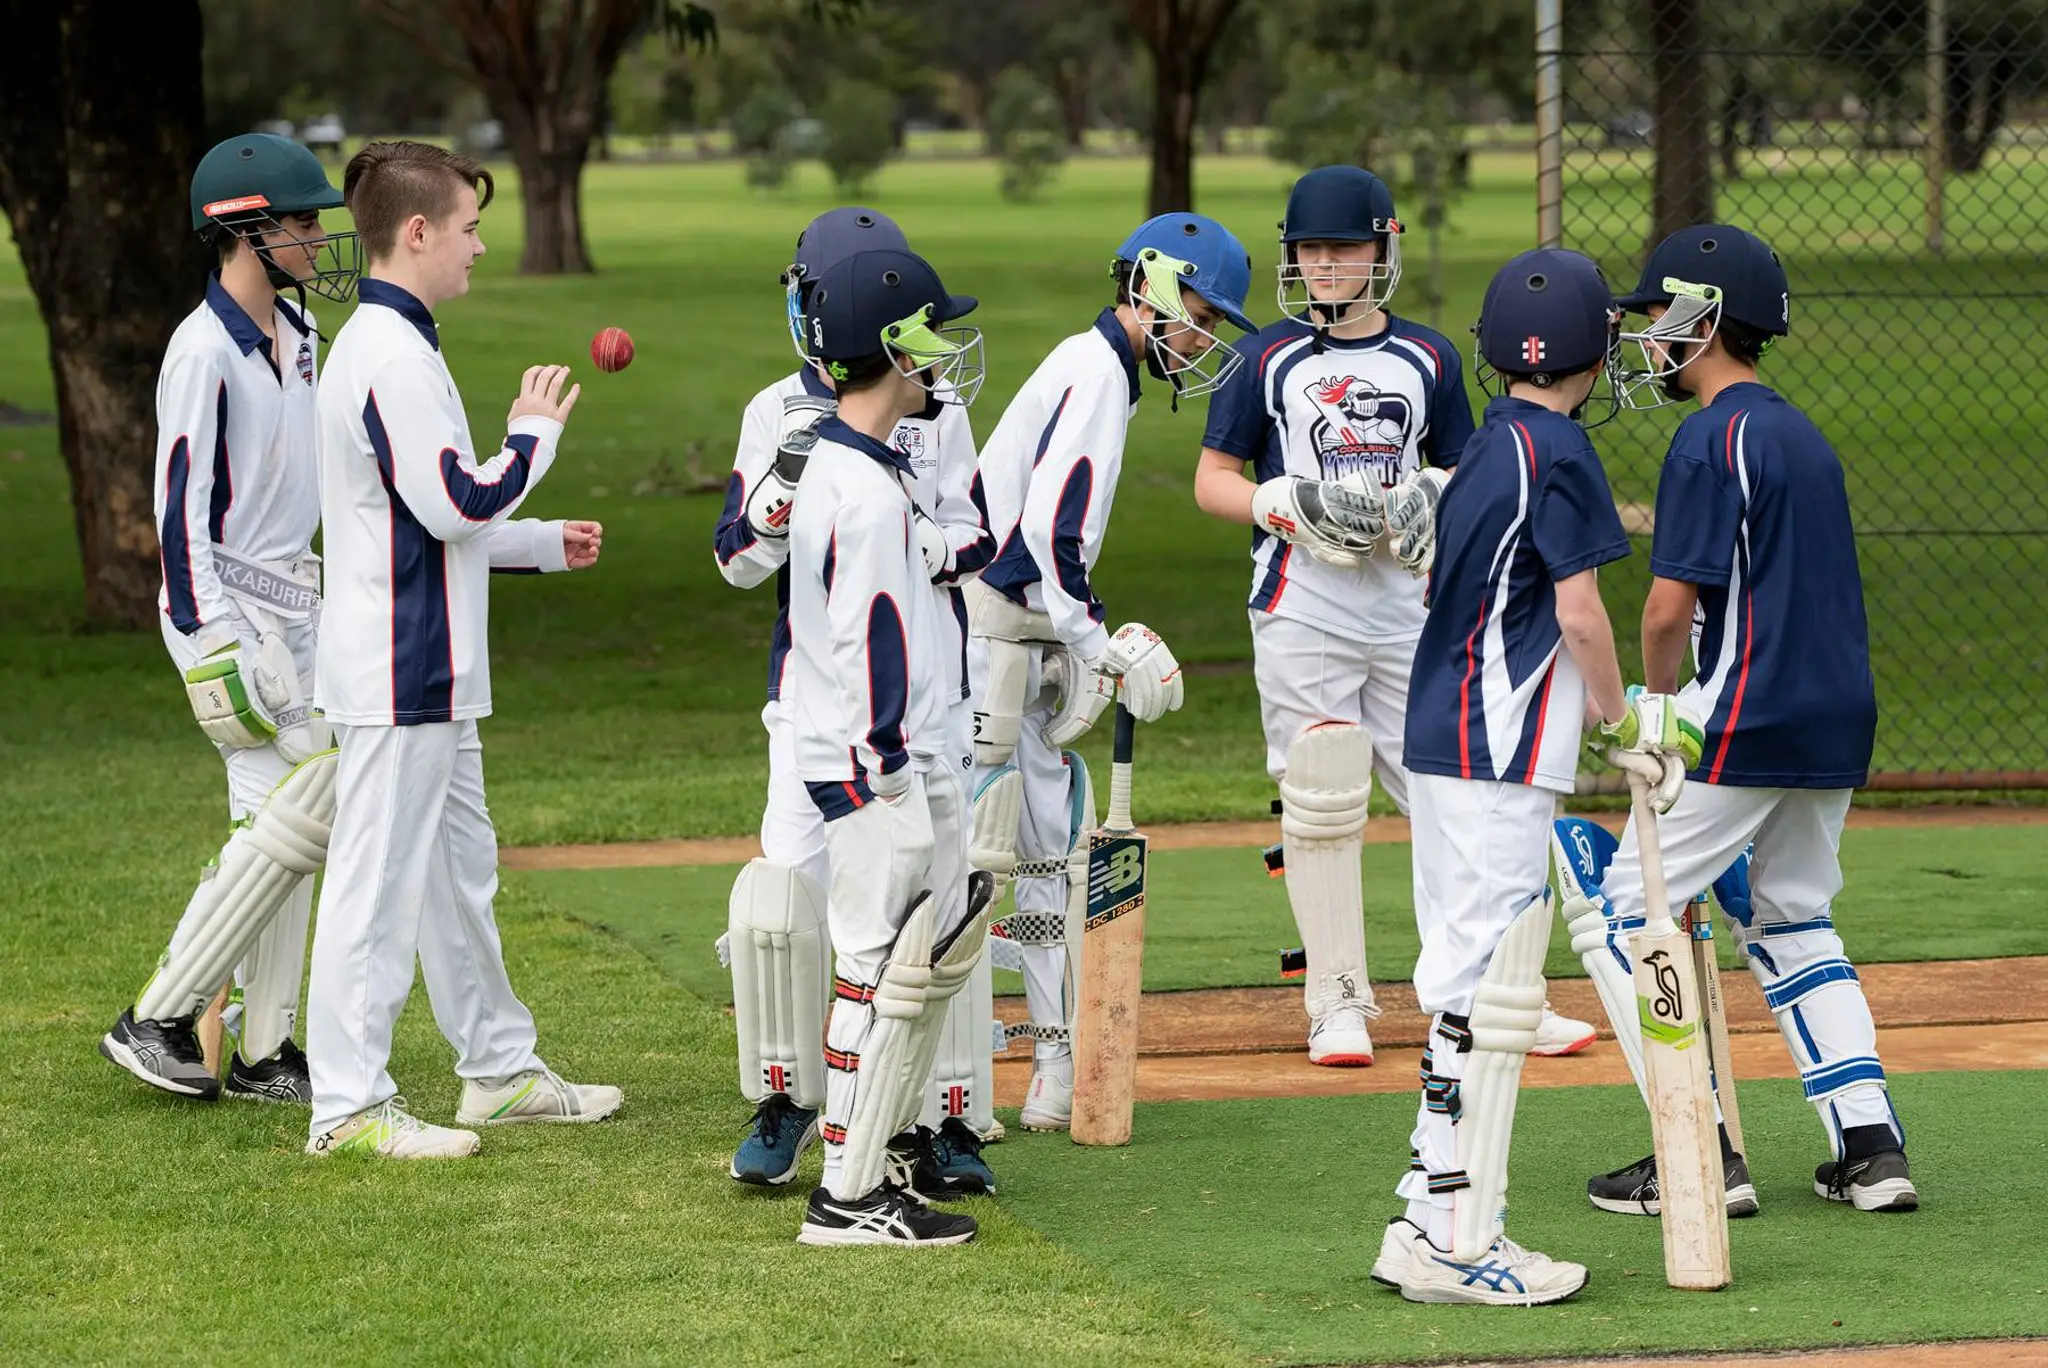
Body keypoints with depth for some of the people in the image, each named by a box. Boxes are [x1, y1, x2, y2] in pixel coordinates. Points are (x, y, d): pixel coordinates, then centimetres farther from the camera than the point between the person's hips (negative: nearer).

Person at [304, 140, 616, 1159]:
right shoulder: (391, 356, -18)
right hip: (398, 676, -11)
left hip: (430, 677, 11)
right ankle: (349, 1104, -3)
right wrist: (532, 437, -6)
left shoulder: (385, 345, 16)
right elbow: (455, 505, -23)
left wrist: (545, 543, 23)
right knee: (379, 880, -7)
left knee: (459, 867, 18)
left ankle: (500, 1069, 28)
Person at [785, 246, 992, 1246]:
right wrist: (888, 763, -20)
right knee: (880, 965, -7)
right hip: (876, 763, -11)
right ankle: (848, 1194, -4)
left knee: (952, 930, 19)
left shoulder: (839, 465, 13)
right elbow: (867, 635, -22)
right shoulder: (866, 488, -19)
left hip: (911, 757, 11)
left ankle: (887, 1139, 26)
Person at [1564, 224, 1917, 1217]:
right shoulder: (1806, 436, 16)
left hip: (1747, 722, -9)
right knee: (1790, 919, 19)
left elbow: (1671, 606, -16)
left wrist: (1657, 703, 3)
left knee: (1626, 910, 0)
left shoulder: (1713, 439, -12)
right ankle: (1871, 1146, 11)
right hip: (1839, 720, 9)